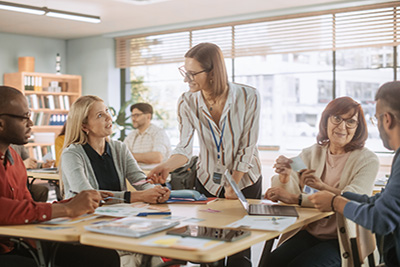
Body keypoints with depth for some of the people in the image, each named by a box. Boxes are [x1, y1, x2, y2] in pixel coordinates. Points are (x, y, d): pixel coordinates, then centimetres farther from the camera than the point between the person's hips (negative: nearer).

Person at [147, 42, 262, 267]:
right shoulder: (187, 103, -13)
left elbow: (247, 147, -14)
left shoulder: (248, 97, -19)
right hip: (208, 181, 2)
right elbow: (185, 148, -14)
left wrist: (233, 184, -12)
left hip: (245, 180, -2)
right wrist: (167, 167, -33)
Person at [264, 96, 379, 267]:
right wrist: (285, 177, -24)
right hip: (309, 232, 4)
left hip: (344, 240, -3)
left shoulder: (368, 160, -5)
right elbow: (290, 192, -3)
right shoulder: (311, 153, 8)